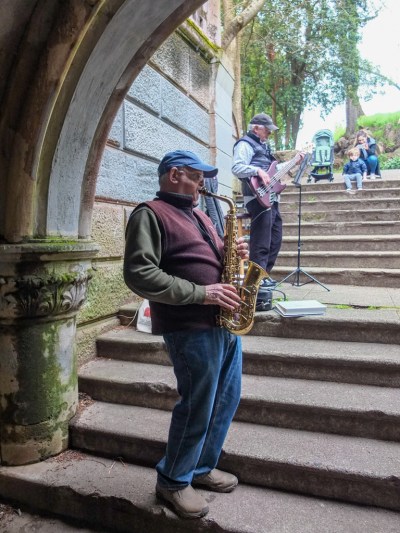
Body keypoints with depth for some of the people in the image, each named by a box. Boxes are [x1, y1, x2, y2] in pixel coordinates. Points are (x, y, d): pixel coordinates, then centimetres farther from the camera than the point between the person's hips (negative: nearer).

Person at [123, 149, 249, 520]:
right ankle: (173, 481, 25)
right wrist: (201, 293, -20)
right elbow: (139, 275, -19)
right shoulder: (150, 214, -8)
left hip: (224, 323, 9)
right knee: (197, 408, 1)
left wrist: (234, 254, 3)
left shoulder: (198, 215, 20)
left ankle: (200, 467, 36)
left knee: (226, 401, 16)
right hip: (191, 328, -9)